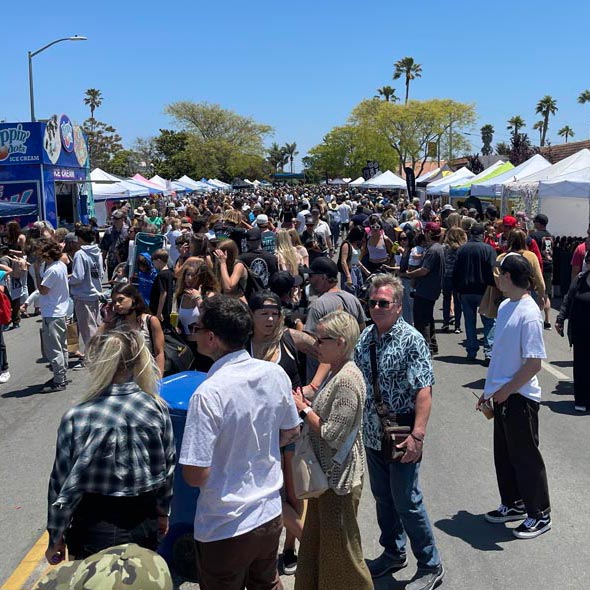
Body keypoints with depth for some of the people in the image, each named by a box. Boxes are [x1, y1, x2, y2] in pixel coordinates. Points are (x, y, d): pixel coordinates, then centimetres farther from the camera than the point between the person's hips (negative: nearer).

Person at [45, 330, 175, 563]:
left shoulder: (76, 418, -19)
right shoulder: (157, 409, -11)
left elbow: (64, 482, -12)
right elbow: (167, 467, 0)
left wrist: (55, 538, 1)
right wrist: (163, 511, 16)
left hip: (95, 529, -2)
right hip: (144, 524, 3)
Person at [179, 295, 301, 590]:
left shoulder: (208, 394, -27)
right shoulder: (275, 374, -8)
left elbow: (196, 475, -24)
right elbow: (291, 432, 7)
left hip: (225, 529, -5)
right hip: (270, 514, 6)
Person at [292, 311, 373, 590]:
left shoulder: (347, 380, -24)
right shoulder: (337, 374, 6)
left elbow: (333, 435, -25)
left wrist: (304, 410, -15)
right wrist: (307, 405, -2)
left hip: (339, 478, -10)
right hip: (326, 473, 10)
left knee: (339, 549, 8)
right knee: (317, 543, 22)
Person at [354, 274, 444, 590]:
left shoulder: (411, 340, -16)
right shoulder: (366, 336, 4)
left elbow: (423, 390, -21)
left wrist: (417, 435, -27)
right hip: (372, 433, 7)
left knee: (407, 502, 2)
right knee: (382, 497, 19)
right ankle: (393, 553, 39)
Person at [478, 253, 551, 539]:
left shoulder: (529, 315, -22)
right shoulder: (505, 306, 5)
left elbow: (534, 363, -22)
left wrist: (506, 390, -16)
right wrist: (490, 389, 15)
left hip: (520, 397, -8)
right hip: (503, 394, 9)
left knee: (525, 456, 5)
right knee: (504, 454, 19)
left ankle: (539, 515, 22)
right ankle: (514, 504, 37)